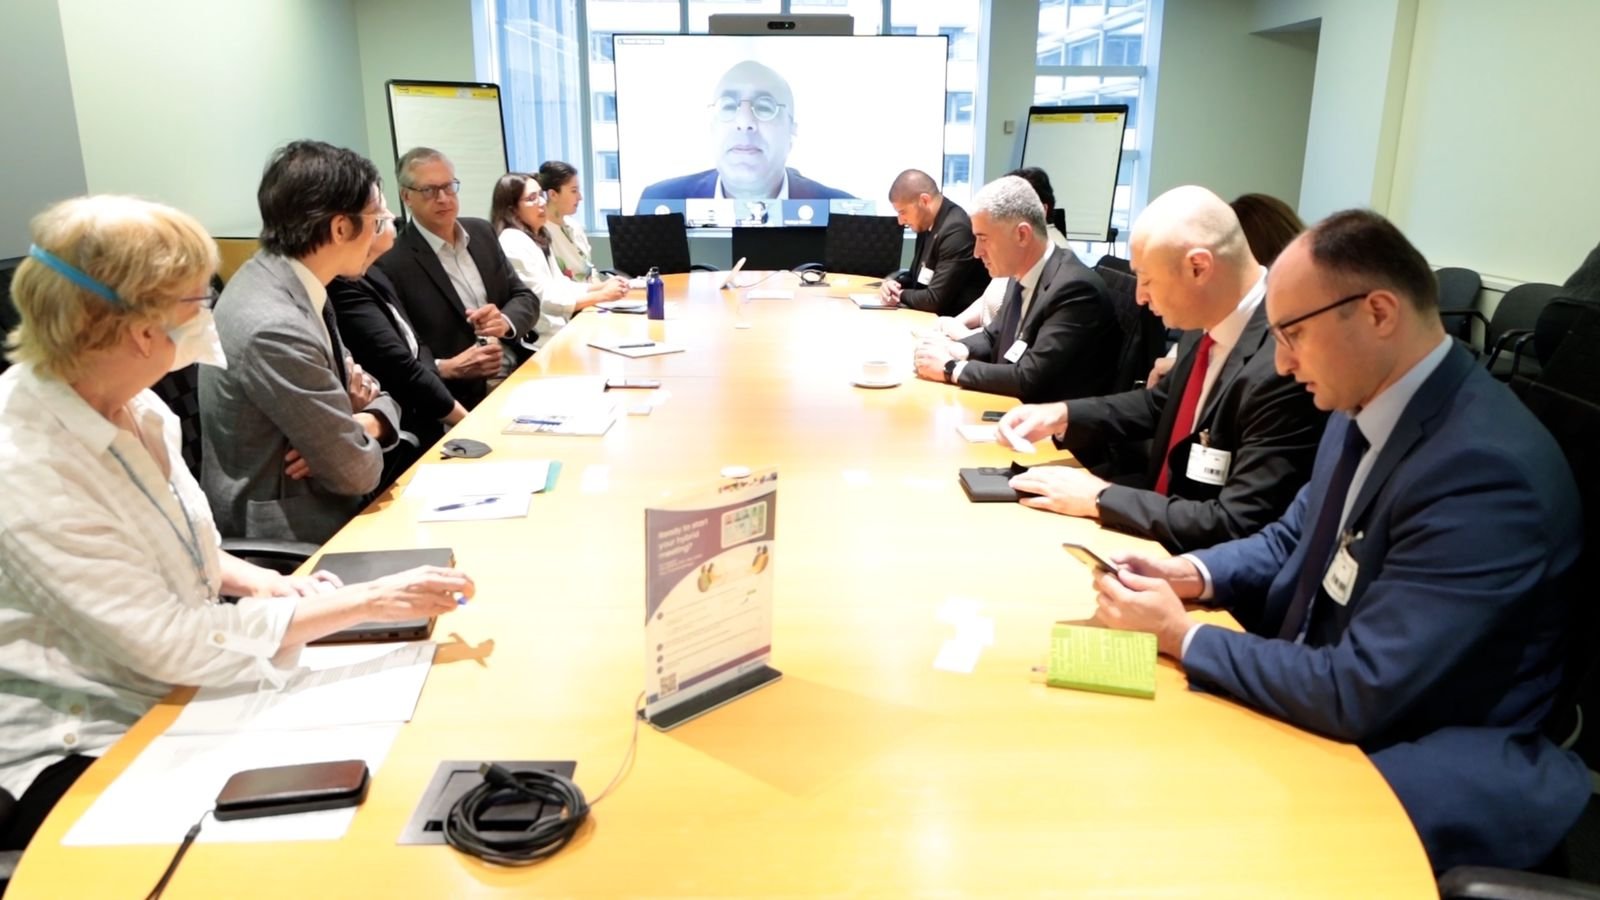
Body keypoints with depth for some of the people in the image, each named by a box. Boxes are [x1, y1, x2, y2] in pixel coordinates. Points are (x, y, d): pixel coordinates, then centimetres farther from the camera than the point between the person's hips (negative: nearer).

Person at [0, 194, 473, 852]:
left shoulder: (129, 404, -4)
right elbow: (171, 643, -25)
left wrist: (252, 579, -6)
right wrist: (365, 602, -24)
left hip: (165, 696, 7)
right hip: (76, 756, -6)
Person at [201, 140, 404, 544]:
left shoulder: (290, 283, 0)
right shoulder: (275, 328, -27)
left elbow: (381, 397, 8)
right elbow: (356, 471, -21)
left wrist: (365, 421, -11)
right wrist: (363, 426, -3)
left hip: (312, 506, 7)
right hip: (287, 539, -7)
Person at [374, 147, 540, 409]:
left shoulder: (481, 231, 11)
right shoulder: (391, 263, -9)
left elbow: (526, 298, 11)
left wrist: (505, 322, -10)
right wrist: (449, 368, -23)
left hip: (519, 374, 6)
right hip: (461, 399, -6)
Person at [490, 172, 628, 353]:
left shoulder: (537, 237, 16)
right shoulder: (513, 243, -14)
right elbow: (545, 300, -18)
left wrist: (602, 285, -1)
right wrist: (602, 295, -17)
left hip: (558, 326, 9)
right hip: (542, 338, -9)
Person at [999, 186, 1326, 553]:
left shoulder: (1282, 369, -30)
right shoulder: (1210, 324, -4)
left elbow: (1236, 527, -29)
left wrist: (1100, 498, -23)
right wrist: (1063, 415, 1)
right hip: (1160, 523, 7)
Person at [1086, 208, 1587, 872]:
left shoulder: (1486, 468, -27)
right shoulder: (1365, 408, 0)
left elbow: (1357, 696, -27)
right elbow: (1293, 539, 15)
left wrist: (1181, 635, -19)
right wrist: (1191, 575, -4)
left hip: (1424, 767, -7)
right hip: (1316, 701, 7)